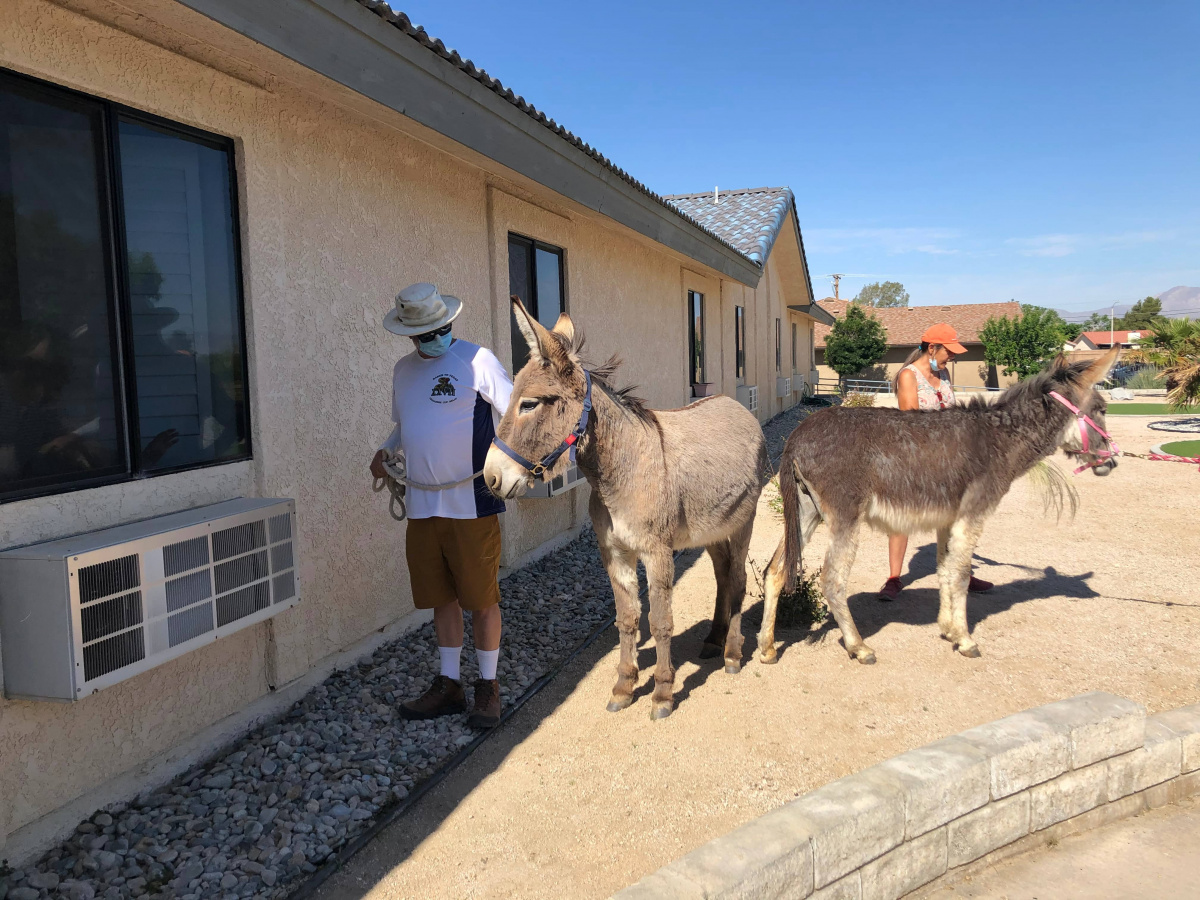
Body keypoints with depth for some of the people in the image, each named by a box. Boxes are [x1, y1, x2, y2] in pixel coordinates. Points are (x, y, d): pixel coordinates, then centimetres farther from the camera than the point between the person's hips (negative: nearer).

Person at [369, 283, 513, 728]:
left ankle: (488, 687, 18)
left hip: (471, 503, -5)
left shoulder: (475, 360, -6)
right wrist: (386, 451, 9)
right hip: (422, 504, 6)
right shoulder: (403, 369, 13)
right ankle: (449, 686, 25)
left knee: (480, 598, 3)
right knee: (440, 596, 12)